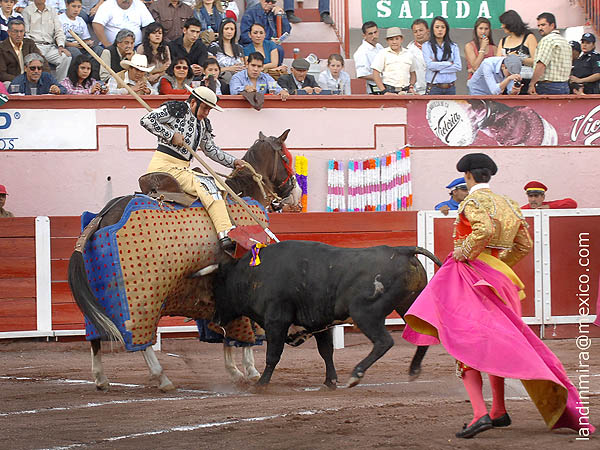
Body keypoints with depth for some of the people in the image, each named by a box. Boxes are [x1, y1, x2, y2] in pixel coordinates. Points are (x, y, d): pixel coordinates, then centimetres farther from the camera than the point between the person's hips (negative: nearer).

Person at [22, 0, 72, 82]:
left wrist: (61, 46, -5)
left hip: (51, 46, 4)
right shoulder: (27, 11, 8)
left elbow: (59, 31, 14)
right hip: (35, 45, -4)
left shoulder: (52, 11, 21)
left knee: (66, 57, -26)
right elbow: (25, 33, 1)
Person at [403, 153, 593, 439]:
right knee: (494, 345, 19)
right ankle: (499, 412, 26)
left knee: (465, 344, -11)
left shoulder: (473, 201, -8)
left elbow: (486, 228, -28)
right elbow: (524, 245, 20)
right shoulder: (508, 205, 16)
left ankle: (480, 414, -24)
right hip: (498, 275, 8)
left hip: (471, 273, -8)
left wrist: (464, 252, -16)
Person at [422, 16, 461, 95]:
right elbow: (430, 65, -9)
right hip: (434, 88, -2)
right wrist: (449, 63, -2)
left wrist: (438, 68, -7)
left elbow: (458, 67, 0)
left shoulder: (453, 47, 11)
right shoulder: (427, 46, 4)